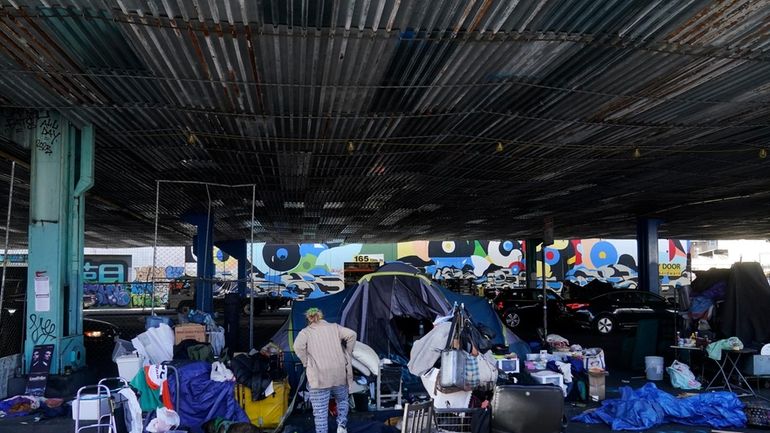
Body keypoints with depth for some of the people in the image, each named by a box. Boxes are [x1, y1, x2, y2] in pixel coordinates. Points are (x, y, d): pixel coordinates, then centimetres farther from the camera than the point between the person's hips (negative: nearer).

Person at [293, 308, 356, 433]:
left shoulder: (305, 332, 7)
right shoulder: (334, 327, 13)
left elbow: (298, 346, -12)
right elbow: (351, 334, -1)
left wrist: (307, 363, 0)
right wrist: (348, 355, 8)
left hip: (318, 377, -2)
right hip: (339, 374, 3)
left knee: (320, 412, 3)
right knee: (342, 400, 26)